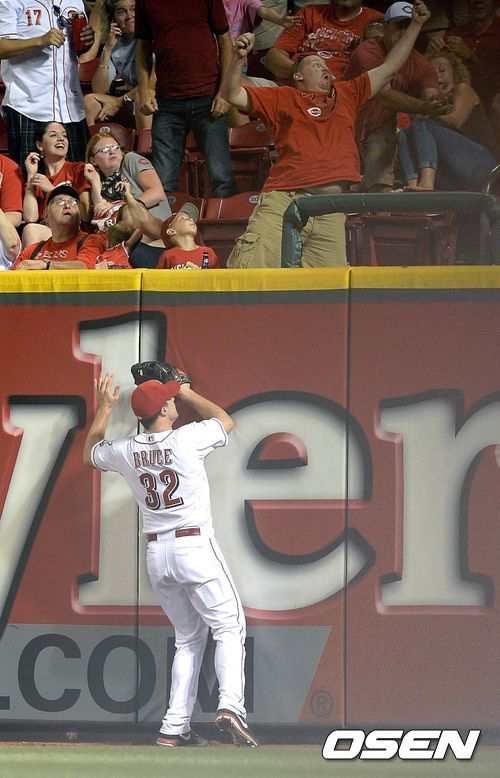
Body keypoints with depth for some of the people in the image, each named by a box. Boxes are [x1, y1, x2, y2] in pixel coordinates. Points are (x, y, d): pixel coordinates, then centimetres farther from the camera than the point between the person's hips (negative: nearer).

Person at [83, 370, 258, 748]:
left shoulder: (125, 451, 1)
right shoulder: (186, 440, -11)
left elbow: (90, 452, 26)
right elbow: (226, 421, 11)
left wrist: (104, 408, 28)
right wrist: (189, 394, 20)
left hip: (157, 555, 5)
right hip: (196, 547, -5)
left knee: (189, 638, 15)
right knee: (229, 628, -1)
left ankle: (175, 727, 6)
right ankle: (231, 704, -24)